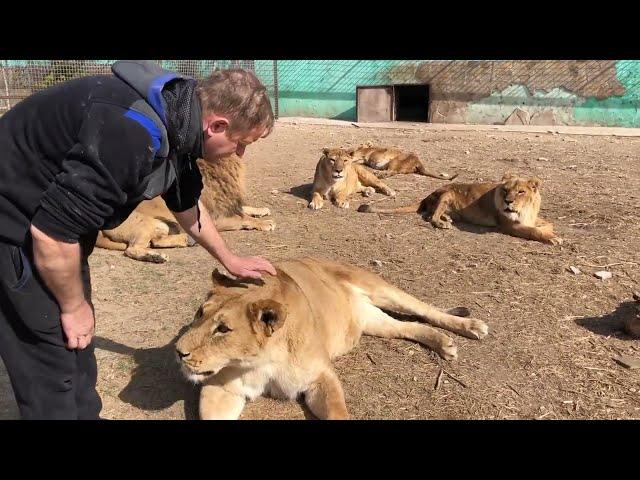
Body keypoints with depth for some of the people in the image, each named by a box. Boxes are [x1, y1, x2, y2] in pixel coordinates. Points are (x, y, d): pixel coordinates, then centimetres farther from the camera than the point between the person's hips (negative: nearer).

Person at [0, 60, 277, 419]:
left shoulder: (177, 122, -2)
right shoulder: (132, 135, -35)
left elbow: (187, 204, 15)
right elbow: (51, 231, -31)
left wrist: (230, 260, 22)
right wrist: (74, 306, -14)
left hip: (51, 218, 9)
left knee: (77, 341, 18)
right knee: (52, 357, 0)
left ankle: (84, 413, 36)